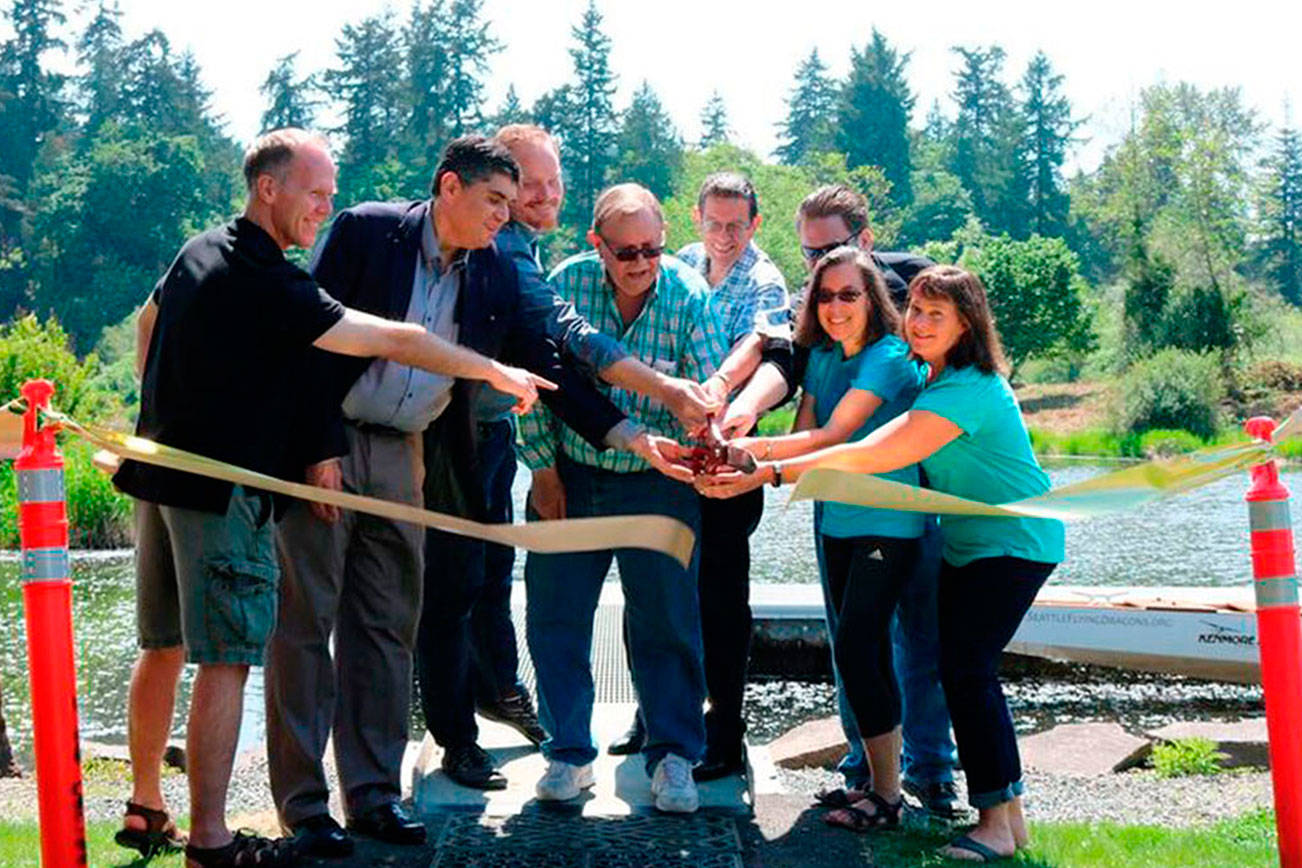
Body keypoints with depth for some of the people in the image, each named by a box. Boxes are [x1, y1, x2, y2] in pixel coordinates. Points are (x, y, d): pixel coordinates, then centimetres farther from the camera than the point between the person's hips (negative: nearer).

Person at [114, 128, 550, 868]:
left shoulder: (201, 252, 10)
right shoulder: (266, 284, -18)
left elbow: (148, 323, 28)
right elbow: (393, 340, -18)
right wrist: (496, 372, -11)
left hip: (161, 470, 10)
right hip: (219, 490, -10)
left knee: (164, 646, 16)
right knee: (225, 660, -6)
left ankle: (146, 806, 26)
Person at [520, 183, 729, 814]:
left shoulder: (688, 295, -11)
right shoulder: (565, 283, -9)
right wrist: (543, 469, -2)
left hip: (657, 482, -1)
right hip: (570, 476, 1)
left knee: (666, 621, 2)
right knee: (557, 617, 5)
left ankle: (673, 756, 15)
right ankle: (569, 753, 18)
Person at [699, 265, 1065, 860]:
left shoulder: (969, 390, -26)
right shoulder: (929, 376, 6)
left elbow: (869, 457, -32)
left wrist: (769, 473, -33)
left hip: (1013, 543, -10)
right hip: (968, 543, 10)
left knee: (967, 668, -16)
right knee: (958, 666, 9)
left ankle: (1002, 821, -11)